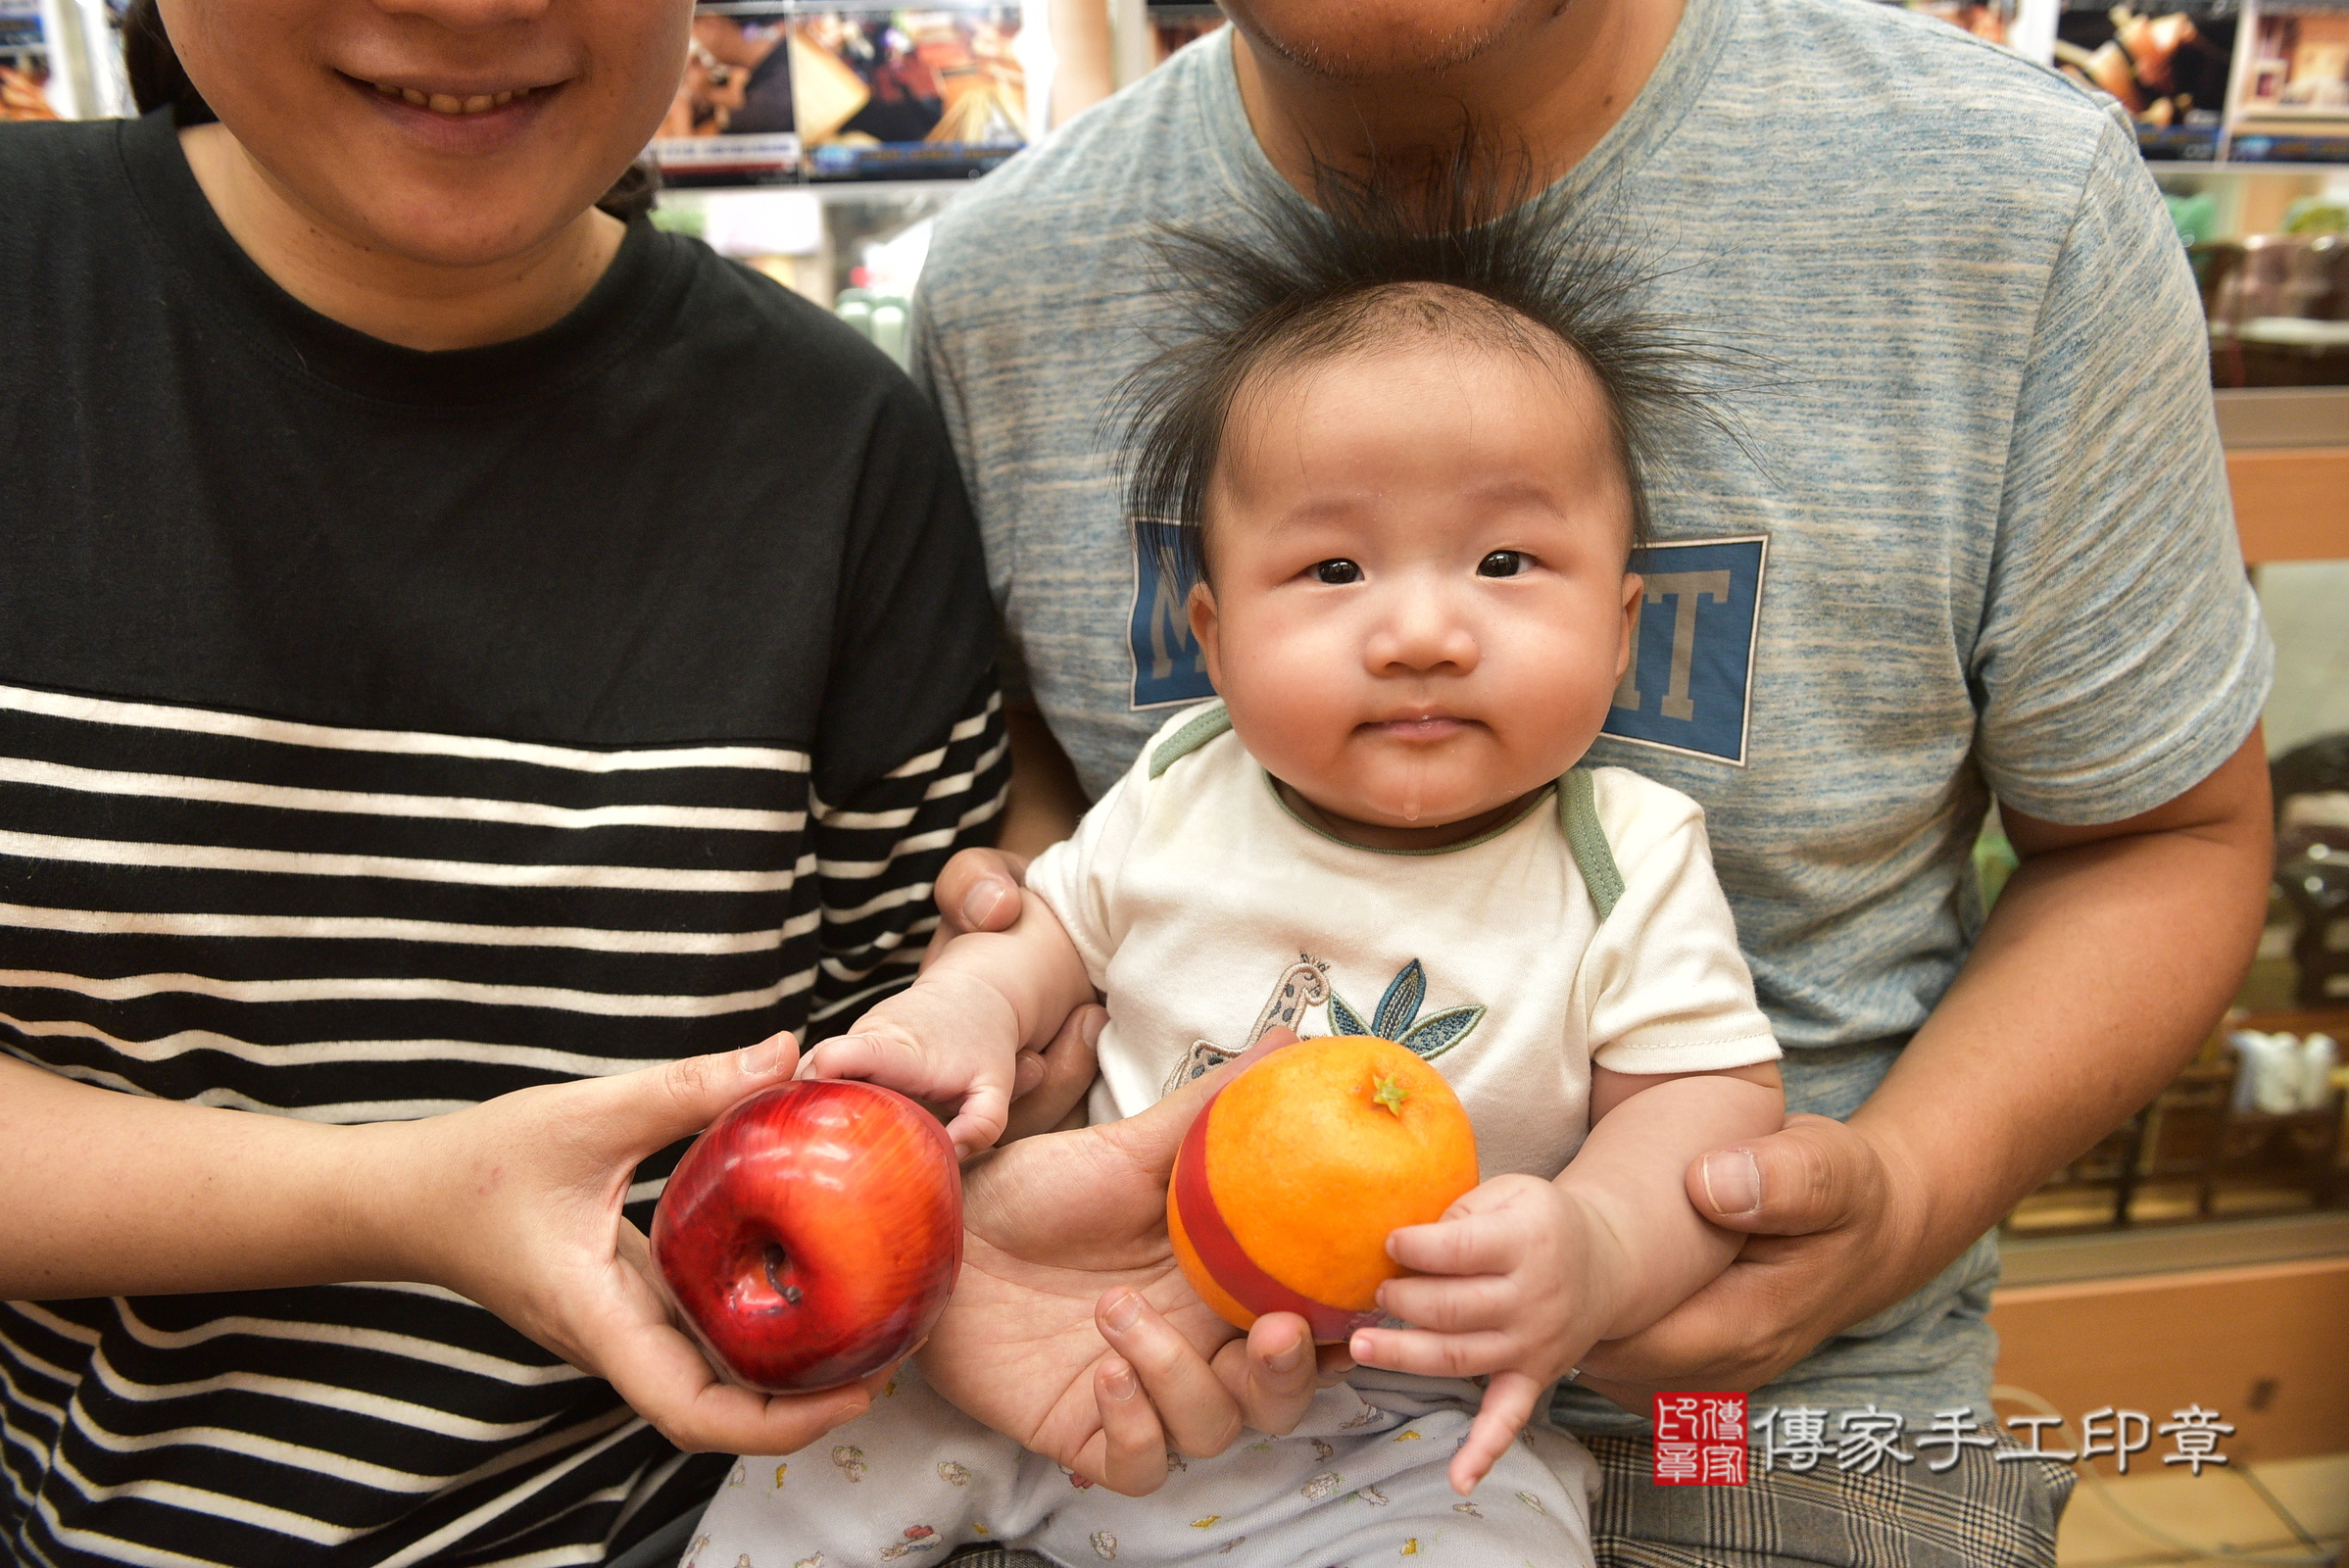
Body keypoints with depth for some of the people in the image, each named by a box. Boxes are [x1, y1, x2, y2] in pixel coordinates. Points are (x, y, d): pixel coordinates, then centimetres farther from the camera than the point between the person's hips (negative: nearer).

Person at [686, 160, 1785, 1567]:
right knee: (832, 1454, -3)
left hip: (1410, 1433, -2)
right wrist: (963, 1018, -13)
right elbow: (1047, 933, 10)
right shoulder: (1179, 802, -3)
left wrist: (1598, 1249, -32)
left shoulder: (1626, 866, -11)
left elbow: (1716, 1093, -10)